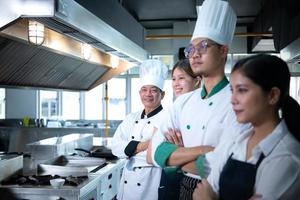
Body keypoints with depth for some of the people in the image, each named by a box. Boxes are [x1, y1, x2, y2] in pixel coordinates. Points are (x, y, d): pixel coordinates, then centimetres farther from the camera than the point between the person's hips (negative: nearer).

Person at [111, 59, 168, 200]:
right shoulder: (131, 118, 7)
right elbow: (116, 146, -5)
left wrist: (131, 149, -14)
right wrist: (145, 145, -17)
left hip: (152, 183, -5)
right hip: (127, 182, 5)